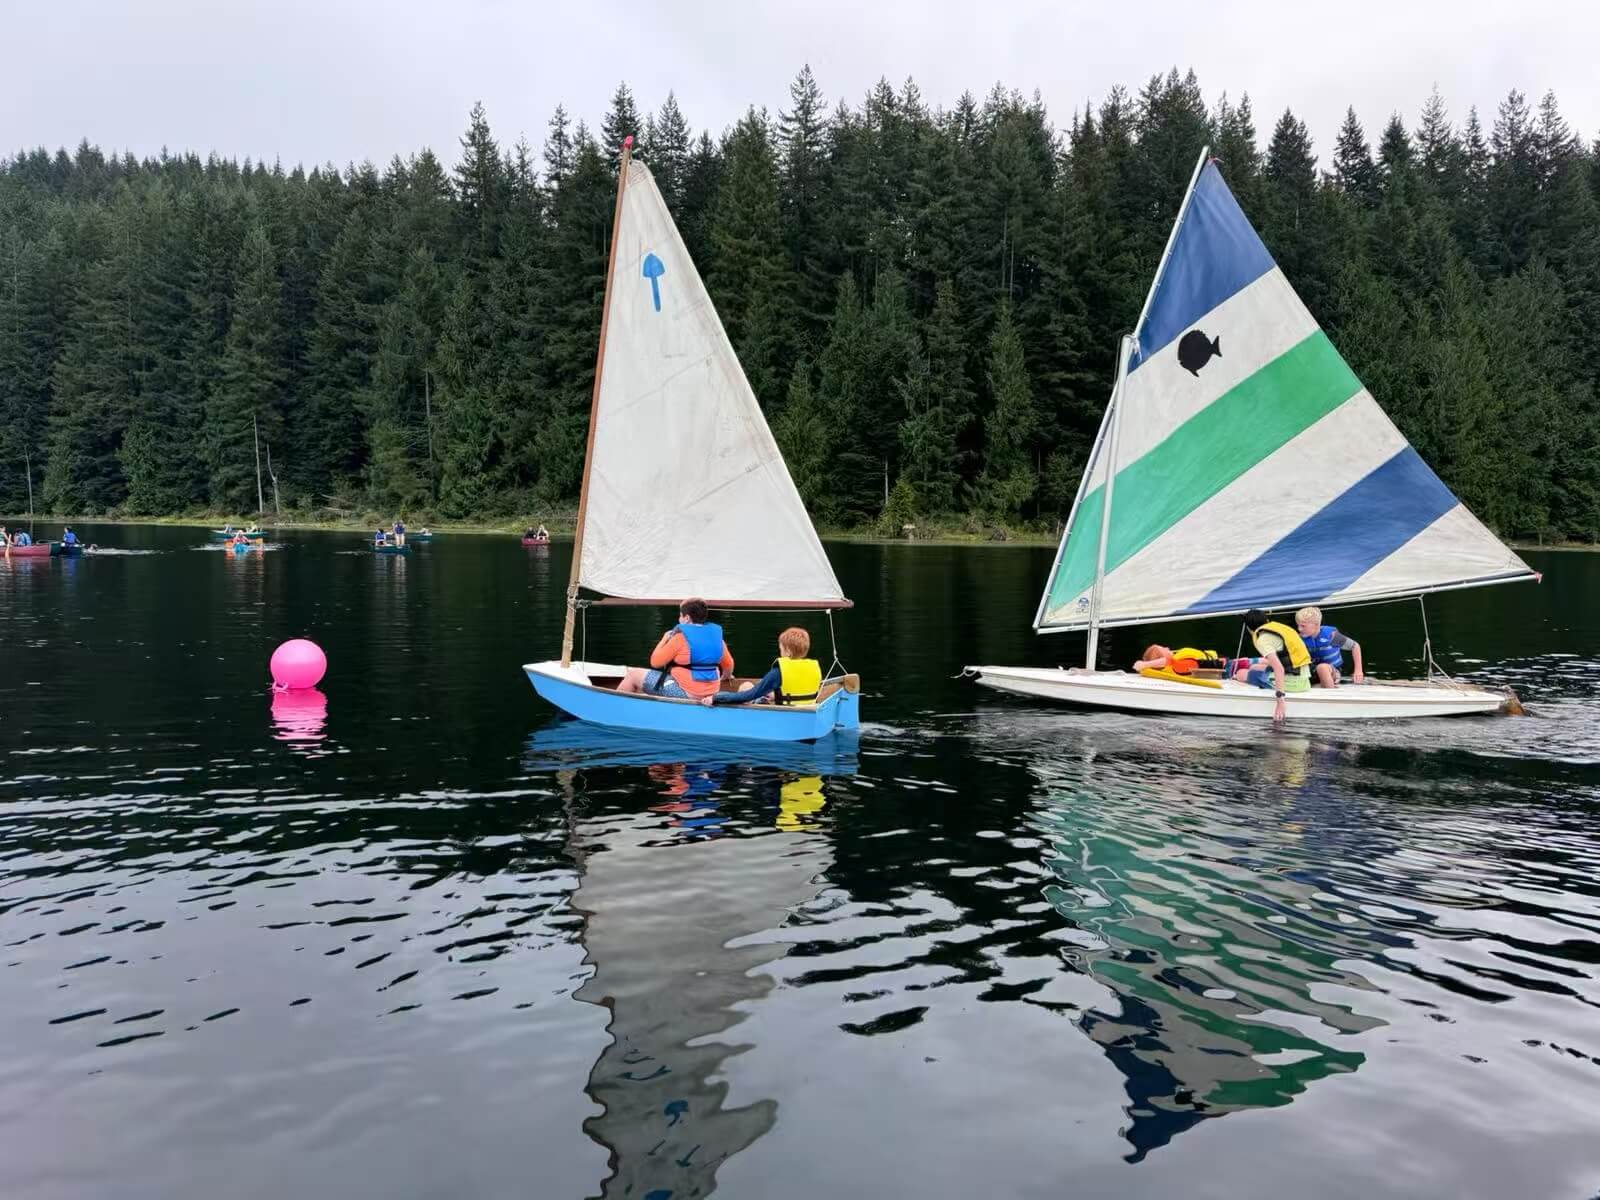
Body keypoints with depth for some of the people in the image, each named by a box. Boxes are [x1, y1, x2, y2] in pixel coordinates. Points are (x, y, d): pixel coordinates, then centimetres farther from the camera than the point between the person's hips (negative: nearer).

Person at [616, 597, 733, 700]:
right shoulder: (715, 635, 1)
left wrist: (664, 639, 5)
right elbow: (729, 665, 12)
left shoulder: (681, 637, -16)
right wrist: (723, 677, 33)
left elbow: (655, 662, -8)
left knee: (633, 674, 8)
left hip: (684, 693, -8)